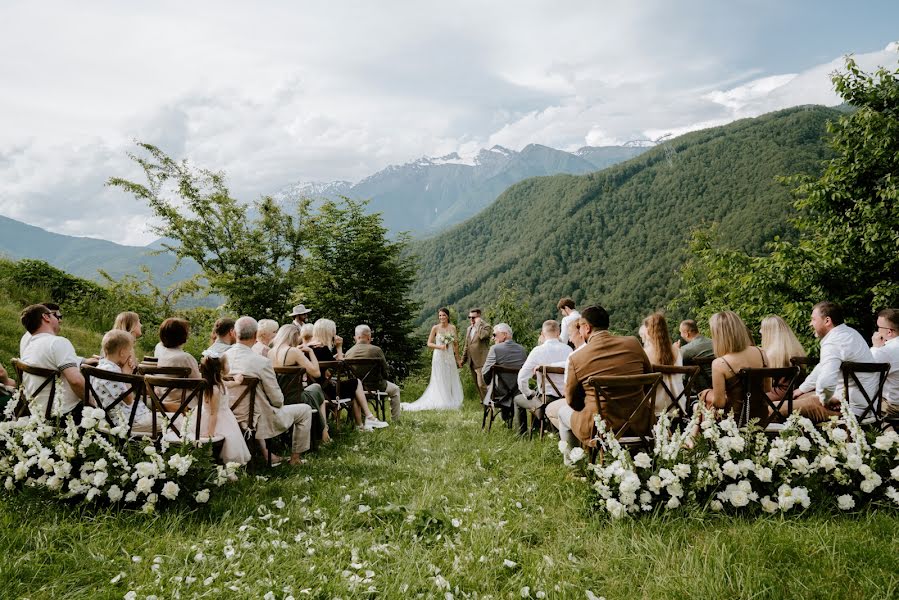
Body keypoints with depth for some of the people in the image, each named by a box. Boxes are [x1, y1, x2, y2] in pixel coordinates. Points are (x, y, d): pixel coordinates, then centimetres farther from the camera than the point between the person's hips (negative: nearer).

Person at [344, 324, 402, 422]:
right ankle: (395, 419, 29)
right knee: (395, 389, 25)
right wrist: (382, 379, 13)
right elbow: (385, 371, -8)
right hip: (376, 387, -4)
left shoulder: (348, 353, -9)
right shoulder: (376, 350, -17)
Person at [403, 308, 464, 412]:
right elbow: (429, 343, -4)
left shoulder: (452, 328, 5)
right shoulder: (435, 328, -5)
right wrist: (439, 346, -20)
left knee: (451, 380, 6)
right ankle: (440, 404, 5)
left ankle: (452, 402, 16)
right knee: (440, 381, -1)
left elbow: (455, 344, 12)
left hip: (450, 357, 4)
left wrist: (457, 359, 13)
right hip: (439, 357, -3)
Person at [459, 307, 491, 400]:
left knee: (482, 384, -13)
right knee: (477, 384, 12)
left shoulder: (486, 326, -6)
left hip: (481, 361, -8)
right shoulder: (469, 329, 17)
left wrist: (478, 324, -18)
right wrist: (463, 360, 22)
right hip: (472, 362, 8)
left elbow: (483, 335, -29)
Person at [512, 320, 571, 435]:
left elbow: (522, 378, -14)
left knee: (517, 399, 24)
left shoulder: (538, 351, -14)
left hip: (546, 400, -4)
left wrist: (528, 393, 4)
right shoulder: (568, 349, -6)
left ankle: (522, 433, 32)